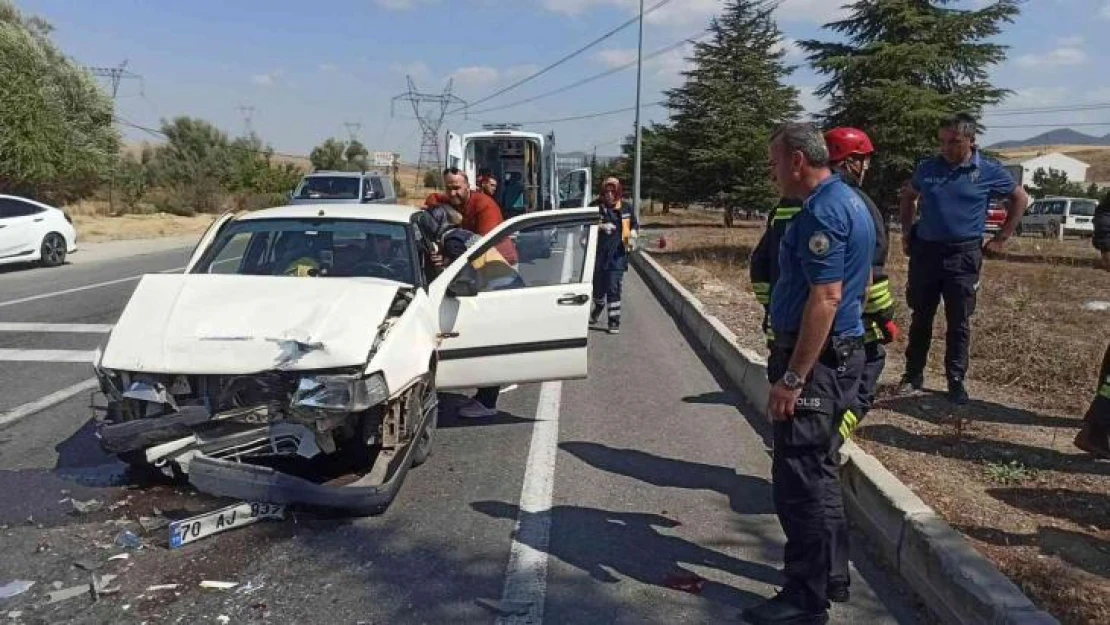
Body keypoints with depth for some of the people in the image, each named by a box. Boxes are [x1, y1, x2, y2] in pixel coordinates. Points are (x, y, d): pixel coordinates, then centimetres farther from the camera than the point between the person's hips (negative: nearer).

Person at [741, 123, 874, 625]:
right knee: (816, 471, 20)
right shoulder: (849, 201, 15)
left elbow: (826, 299, -25)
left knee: (798, 479, -3)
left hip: (815, 359, -11)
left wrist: (792, 378, -25)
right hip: (841, 353, 11)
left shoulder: (822, 213, -19)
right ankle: (825, 572, 33)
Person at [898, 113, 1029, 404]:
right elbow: (908, 196, 20)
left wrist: (1002, 238, 8)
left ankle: (956, 381, 15)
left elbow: (1020, 198, 11)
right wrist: (906, 233, 13)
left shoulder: (989, 171, -3)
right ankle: (913, 375, 19)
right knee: (920, 318, 9)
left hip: (963, 256, -2)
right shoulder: (928, 167, 2)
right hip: (925, 251, 2)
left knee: (959, 323, 5)